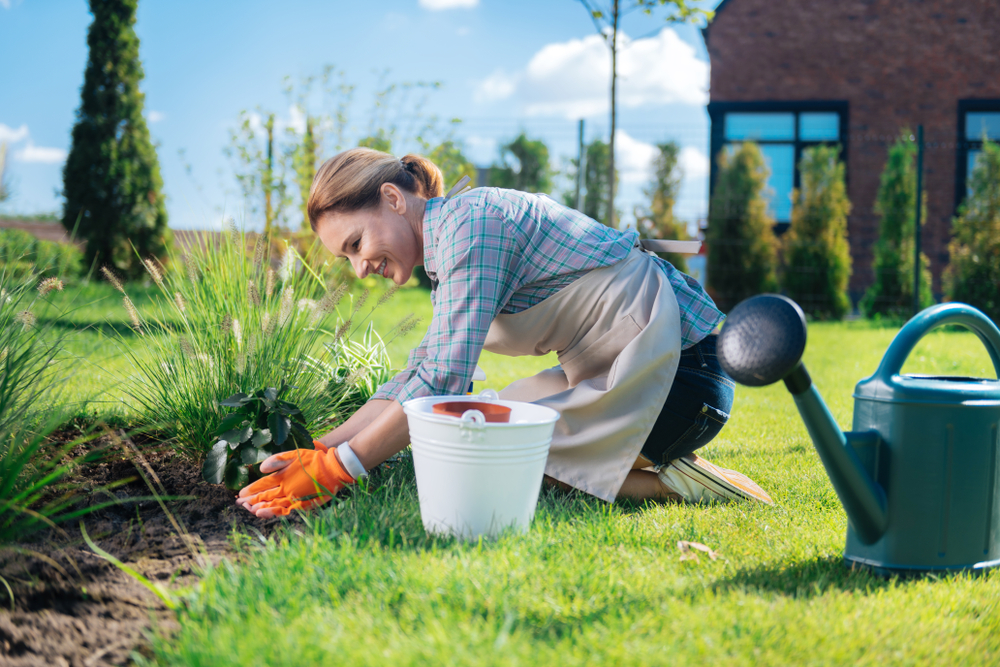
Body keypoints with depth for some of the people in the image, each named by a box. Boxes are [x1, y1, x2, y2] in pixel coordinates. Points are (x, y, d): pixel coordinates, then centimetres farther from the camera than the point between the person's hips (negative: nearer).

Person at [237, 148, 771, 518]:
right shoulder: (448, 246, 15)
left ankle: (667, 483, -7)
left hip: (680, 374, -10)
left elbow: (439, 382, -23)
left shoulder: (470, 220, -16)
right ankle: (650, 464, 9)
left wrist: (336, 471, -18)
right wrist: (319, 451, 4)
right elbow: (415, 377, 15)